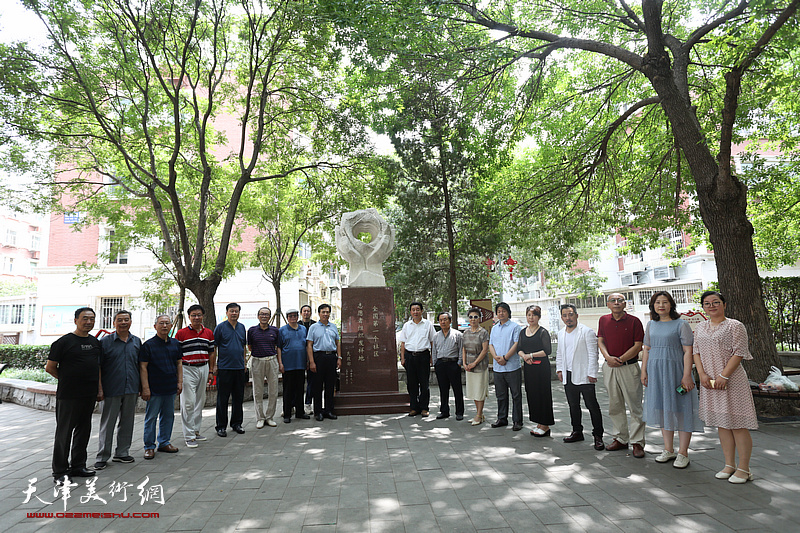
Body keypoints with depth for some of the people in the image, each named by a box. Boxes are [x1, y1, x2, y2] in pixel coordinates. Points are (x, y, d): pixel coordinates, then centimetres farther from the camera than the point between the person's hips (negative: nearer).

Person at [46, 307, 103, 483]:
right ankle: (60, 472, 9)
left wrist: (100, 389, 13)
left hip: (89, 395, 6)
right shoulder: (65, 341, -7)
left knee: (83, 431, 13)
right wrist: (67, 380, 6)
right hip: (68, 396, -6)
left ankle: (78, 466, 24)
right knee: (64, 432, 0)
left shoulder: (95, 342, 12)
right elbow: (50, 368, -3)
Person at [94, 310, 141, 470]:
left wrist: (140, 387, 11)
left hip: (131, 390, 4)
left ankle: (122, 453, 23)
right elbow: (98, 367, -1)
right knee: (107, 424, 2)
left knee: (127, 422, 11)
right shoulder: (105, 341, -2)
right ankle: (102, 457, 13)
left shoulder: (137, 341, 9)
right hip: (112, 389, -4)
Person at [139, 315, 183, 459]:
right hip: (154, 388, -5)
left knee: (168, 416, 12)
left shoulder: (175, 344, 9)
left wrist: (180, 382, 8)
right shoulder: (148, 345, -6)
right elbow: (143, 367, -8)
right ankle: (149, 447, 13)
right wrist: (145, 388, -13)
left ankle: (164, 443, 24)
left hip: (171, 387, 5)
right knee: (151, 417, 2)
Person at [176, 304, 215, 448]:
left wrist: (211, 371, 9)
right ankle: (189, 436, 3)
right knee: (188, 403, -5)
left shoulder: (209, 333, 8)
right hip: (187, 369, -5)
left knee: (200, 402, 12)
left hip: (203, 368, 5)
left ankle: (196, 431, 24)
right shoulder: (181, 333, -4)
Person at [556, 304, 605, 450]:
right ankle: (577, 432, 26)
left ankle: (598, 435, 8)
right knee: (573, 405, 14)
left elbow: (592, 354, -10)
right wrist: (559, 369, 14)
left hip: (584, 376, -6)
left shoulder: (587, 331, -7)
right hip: (568, 376, 6)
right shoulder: (561, 333, 13)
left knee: (592, 405, -2)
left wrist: (591, 373, -14)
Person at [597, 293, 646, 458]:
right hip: (609, 367, 4)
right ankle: (620, 439, 22)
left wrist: (620, 359, -13)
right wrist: (608, 357, -11)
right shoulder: (603, 320, 9)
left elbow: (638, 345, -7)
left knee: (635, 406, -1)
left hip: (629, 366, -4)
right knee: (615, 405, 11)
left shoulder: (634, 321, -3)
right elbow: (600, 341, 7)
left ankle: (637, 442, 7)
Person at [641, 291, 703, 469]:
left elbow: (688, 352, -10)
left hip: (675, 370, -5)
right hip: (656, 372, 5)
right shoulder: (651, 325, 11)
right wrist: (644, 371, 9)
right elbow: (646, 349, 15)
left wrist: (686, 376, -16)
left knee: (681, 410, -1)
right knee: (663, 409, 11)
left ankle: (683, 454, 9)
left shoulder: (681, 325, -5)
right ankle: (668, 450, 22)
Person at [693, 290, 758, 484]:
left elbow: (739, 353, -10)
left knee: (737, 424, -2)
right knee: (721, 424, 11)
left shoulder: (735, 326, -5)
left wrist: (723, 376, -16)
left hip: (731, 380, -6)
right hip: (710, 381, 6)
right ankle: (730, 465, 20)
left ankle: (744, 469, 8)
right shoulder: (700, 328, 13)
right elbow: (696, 352, 12)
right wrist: (702, 374, -3)